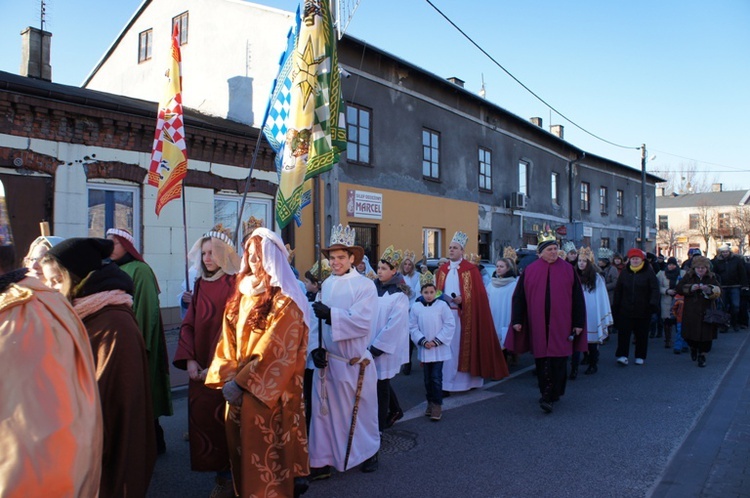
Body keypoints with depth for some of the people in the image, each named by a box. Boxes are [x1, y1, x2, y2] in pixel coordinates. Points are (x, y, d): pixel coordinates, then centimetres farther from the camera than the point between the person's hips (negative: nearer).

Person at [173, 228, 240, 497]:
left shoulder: (236, 284, -8)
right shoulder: (200, 285, 10)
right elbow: (189, 324, 8)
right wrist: (190, 360, -6)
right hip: (200, 367, 6)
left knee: (222, 418, -1)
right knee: (200, 417, 7)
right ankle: (221, 473, 22)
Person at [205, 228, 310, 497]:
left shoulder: (285, 301, -13)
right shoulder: (242, 294, 10)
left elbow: (276, 352, -17)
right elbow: (228, 340, 7)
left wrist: (242, 381, -17)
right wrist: (227, 376, -6)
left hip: (269, 392, -7)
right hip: (240, 386, 7)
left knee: (266, 452, 1)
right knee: (242, 449, 15)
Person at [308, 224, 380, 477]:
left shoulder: (365, 285, -9)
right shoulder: (327, 285, 5)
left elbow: (362, 321, -20)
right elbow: (319, 320, 2)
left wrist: (331, 314, -26)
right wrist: (316, 347, -9)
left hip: (354, 360, -4)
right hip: (327, 358, 4)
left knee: (359, 408, 11)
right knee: (324, 408, 7)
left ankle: (369, 451, 33)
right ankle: (322, 461, 20)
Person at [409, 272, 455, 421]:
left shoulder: (442, 305, -7)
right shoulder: (415, 307, -2)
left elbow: (450, 325, -6)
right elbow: (413, 327, 0)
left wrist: (437, 341, -11)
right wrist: (423, 341, -12)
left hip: (439, 348, -2)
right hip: (424, 348, 2)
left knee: (436, 377, -6)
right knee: (428, 378, 12)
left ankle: (437, 405, 3)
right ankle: (430, 402, 25)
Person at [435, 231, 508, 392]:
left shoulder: (471, 269, -3)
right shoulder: (442, 269, 12)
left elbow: (478, 294, -7)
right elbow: (437, 291, 14)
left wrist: (462, 300, -19)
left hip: (464, 315, -4)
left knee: (462, 347, 1)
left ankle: (465, 380, 11)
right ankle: (446, 382, 9)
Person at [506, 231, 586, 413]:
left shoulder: (568, 269, 2)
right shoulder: (530, 271, 2)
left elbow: (577, 297, 4)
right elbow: (519, 296, 4)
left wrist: (578, 323, 0)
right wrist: (517, 321, -2)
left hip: (561, 324, -1)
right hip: (538, 324, 1)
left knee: (558, 359, -4)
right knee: (542, 359, 5)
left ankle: (549, 396, 1)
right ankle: (551, 394, 20)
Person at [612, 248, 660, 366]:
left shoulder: (648, 272, -2)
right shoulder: (624, 272, 6)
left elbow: (655, 289, -7)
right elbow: (618, 290, 10)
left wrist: (653, 304, -18)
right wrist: (616, 306, 7)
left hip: (643, 311, -2)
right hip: (626, 310, 2)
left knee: (641, 334, 10)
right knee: (623, 332, -3)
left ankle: (640, 357, 22)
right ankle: (622, 355, 0)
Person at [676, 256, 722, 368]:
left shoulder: (712, 278, 7)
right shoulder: (688, 276, 4)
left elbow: (719, 291, -3)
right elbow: (679, 288, -3)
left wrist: (709, 289, -22)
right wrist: (690, 288, -19)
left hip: (706, 312, 0)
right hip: (690, 311, 0)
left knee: (706, 333, -1)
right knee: (689, 333, 2)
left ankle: (702, 355, 14)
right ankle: (693, 348, 34)